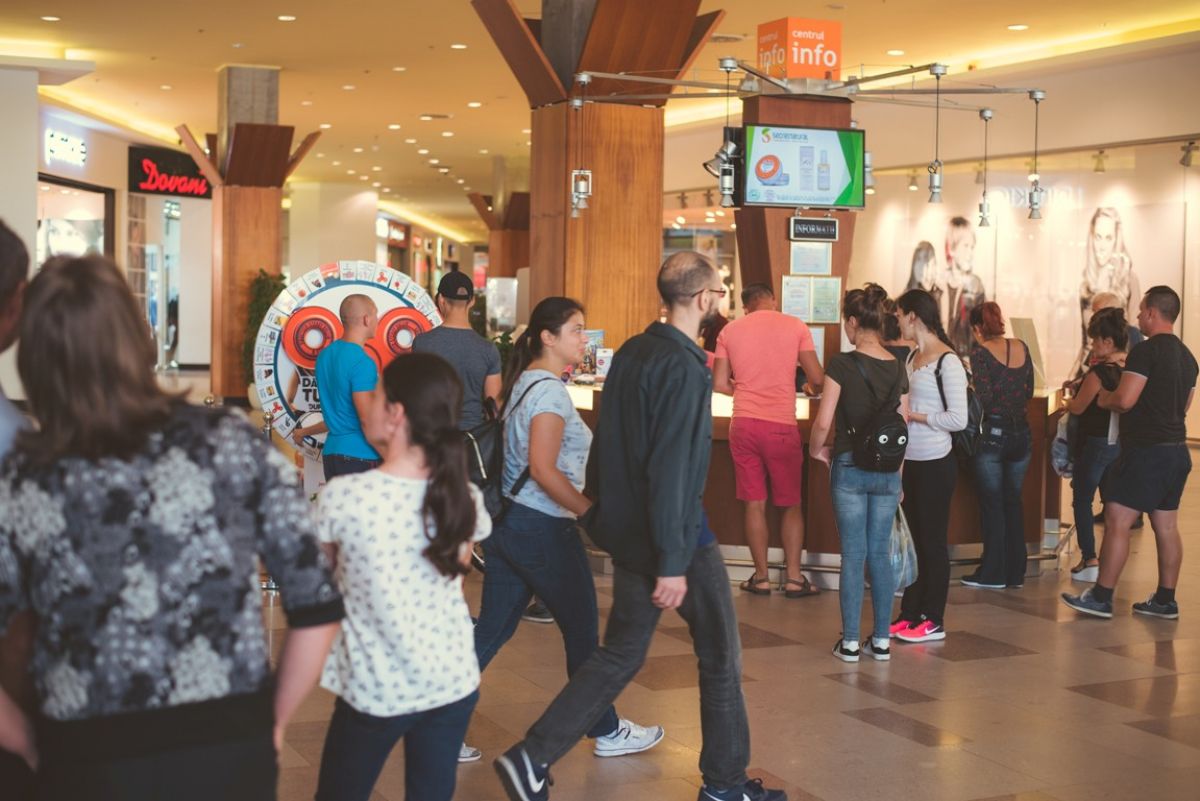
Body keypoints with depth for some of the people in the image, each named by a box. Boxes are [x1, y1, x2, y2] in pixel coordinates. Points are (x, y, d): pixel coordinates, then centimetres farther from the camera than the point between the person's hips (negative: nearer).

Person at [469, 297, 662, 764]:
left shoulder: (524, 383, 13)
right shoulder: (550, 390, -16)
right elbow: (543, 469, -23)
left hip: (508, 523, 9)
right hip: (543, 528, -9)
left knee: (491, 631, 10)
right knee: (582, 630, 7)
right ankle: (607, 733, 21)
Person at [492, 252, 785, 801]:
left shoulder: (631, 352, 7)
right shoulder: (684, 368, -20)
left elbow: (610, 442, 14)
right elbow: (671, 470, -24)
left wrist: (605, 507, 23)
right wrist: (672, 563, -23)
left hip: (627, 530, 8)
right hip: (675, 533, -8)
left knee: (619, 656, 15)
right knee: (720, 653, 10)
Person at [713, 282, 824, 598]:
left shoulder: (730, 330, 6)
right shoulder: (795, 326, 0)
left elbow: (719, 384, 3)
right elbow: (817, 379, -3)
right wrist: (814, 388, 20)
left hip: (744, 424, 2)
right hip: (781, 425, -2)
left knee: (755, 503, 8)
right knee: (791, 504, 10)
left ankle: (761, 577, 12)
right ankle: (794, 578, 11)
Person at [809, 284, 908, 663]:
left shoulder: (842, 364, -12)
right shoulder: (897, 367, 3)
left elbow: (823, 422, -15)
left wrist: (816, 449, 5)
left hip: (849, 466, -4)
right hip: (887, 471, 4)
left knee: (853, 554, 3)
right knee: (880, 554, 10)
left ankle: (850, 642, 8)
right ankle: (881, 641, 15)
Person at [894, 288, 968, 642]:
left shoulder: (947, 362, -15)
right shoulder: (913, 357, 9)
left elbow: (958, 419, -18)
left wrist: (914, 415, -13)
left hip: (935, 464, -8)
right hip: (911, 462, 8)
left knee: (933, 542, 2)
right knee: (914, 540, 14)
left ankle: (933, 621, 12)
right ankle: (910, 614, 23)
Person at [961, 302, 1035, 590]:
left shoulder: (980, 353, -10)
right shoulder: (1022, 348, 6)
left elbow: (984, 398, -17)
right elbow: (1029, 392, 10)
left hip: (992, 433, -5)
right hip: (1021, 433, 5)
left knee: (991, 504, 3)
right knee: (1013, 503, 13)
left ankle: (993, 573, 8)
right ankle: (1016, 573, 17)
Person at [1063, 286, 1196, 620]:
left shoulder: (1145, 352, -15)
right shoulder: (1187, 356, 13)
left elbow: (1124, 401, -21)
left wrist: (1104, 399, -1)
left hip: (1146, 451, -9)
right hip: (1177, 451, 9)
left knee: (1116, 521, -5)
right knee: (1166, 527, 11)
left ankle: (1101, 598, -4)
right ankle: (1165, 601, 16)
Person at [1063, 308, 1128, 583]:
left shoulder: (1099, 372, -20)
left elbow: (1078, 407, -11)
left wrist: (1067, 402, 11)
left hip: (1096, 444, -7)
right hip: (1122, 443, 7)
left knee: (1082, 501, 4)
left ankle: (1090, 561, 0)